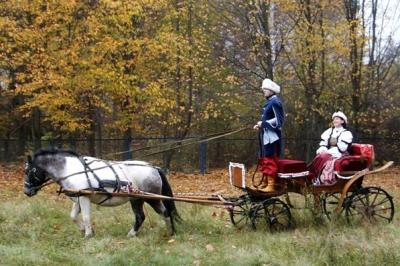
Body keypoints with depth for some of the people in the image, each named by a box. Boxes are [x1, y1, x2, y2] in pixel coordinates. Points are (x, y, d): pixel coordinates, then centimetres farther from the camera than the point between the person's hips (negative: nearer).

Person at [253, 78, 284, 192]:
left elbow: (278, 120, -19)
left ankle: (272, 184, -7)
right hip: (266, 136, 10)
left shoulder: (275, 102, -13)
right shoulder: (268, 102, 16)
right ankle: (265, 182, 24)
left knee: (270, 160, -9)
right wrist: (260, 125, 9)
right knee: (263, 159, 16)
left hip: (272, 137, -10)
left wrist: (263, 123, -16)